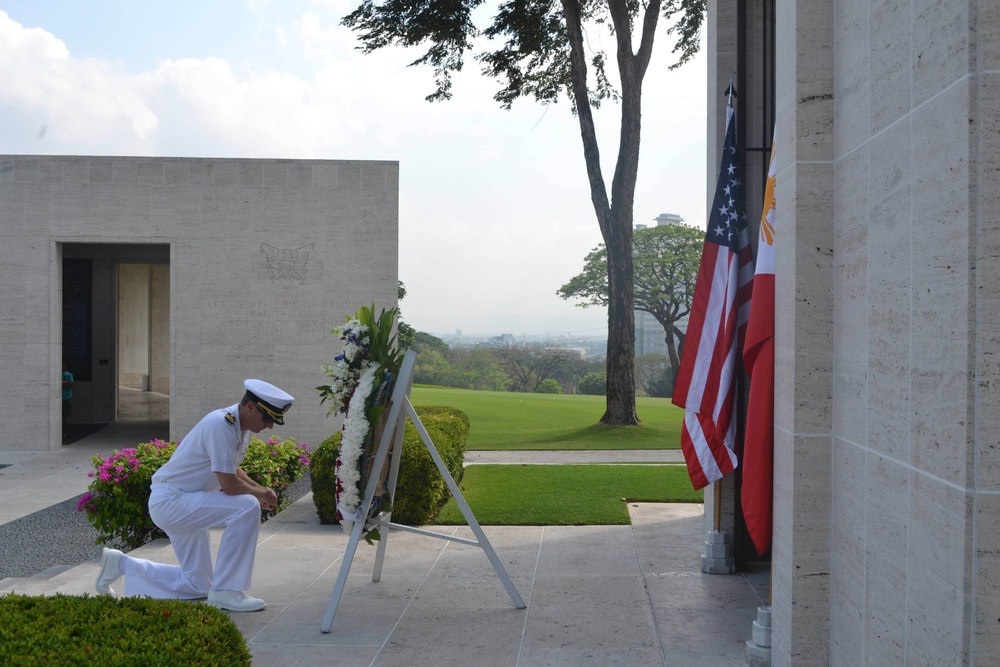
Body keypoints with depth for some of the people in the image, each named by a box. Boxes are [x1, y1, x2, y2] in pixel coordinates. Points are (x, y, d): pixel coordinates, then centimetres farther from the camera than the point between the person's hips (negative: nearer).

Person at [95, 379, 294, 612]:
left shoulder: (241, 427, 4)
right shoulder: (221, 425, -25)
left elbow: (231, 469, 18)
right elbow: (229, 485, -27)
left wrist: (260, 490, 2)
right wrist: (261, 493, -9)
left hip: (179, 504, 10)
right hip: (170, 501, -10)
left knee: (195, 586, 16)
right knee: (247, 507, -27)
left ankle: (121, 564, 29)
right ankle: (225, 591, -17)